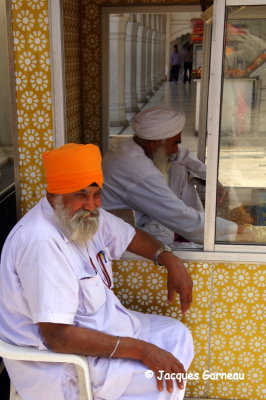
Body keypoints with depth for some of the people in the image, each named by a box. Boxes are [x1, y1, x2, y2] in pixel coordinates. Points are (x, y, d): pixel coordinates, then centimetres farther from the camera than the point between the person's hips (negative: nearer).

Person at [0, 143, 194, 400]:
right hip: (58, 362, -9)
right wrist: (141, 349, -28)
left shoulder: (86, 216, -3)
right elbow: (58, 336, -32)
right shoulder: (41, 243, -31)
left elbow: (130, 236, 16)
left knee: (178, 335, 13)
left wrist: (171, 261, -3)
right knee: (167, 377, -11)